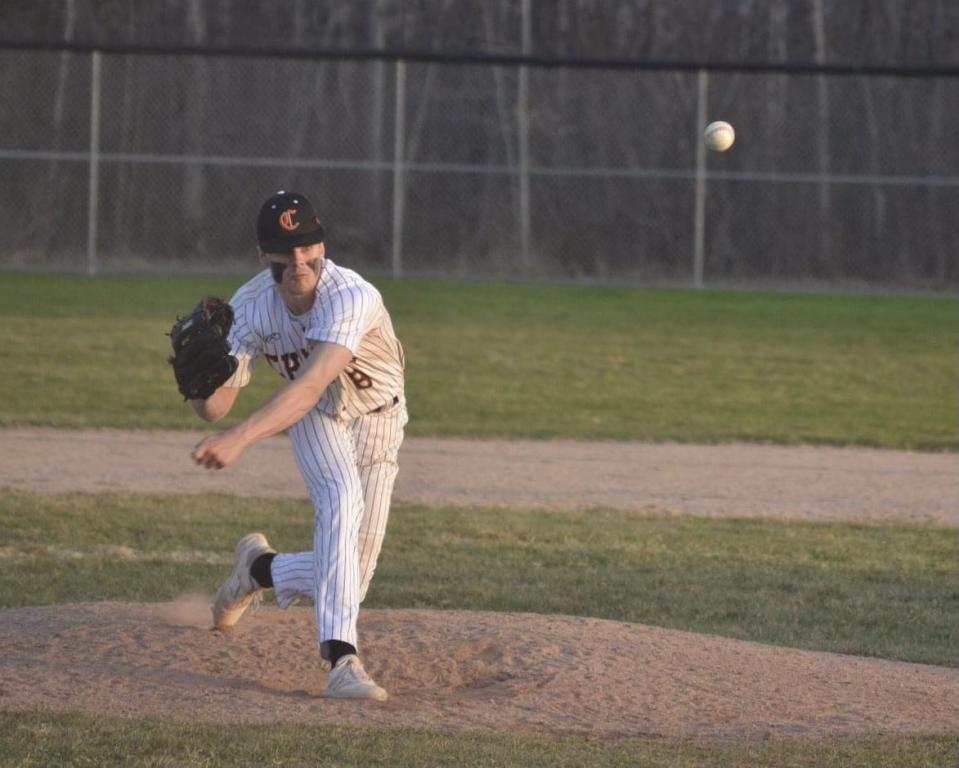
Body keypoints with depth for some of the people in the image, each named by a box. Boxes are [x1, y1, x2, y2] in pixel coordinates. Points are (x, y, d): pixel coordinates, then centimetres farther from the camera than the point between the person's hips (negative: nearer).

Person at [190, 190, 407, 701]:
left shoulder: (351, 298, -37)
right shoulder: (249, 308, -22)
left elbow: (311, 386, -50)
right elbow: (214, 409, -20)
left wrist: (240, 438, -62)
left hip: (376, 420, -1)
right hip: (314, 416, 1)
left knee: (351, 576, -5)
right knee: (341, 497, -32)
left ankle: (262, 567, 28)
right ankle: (341, 660, -40)